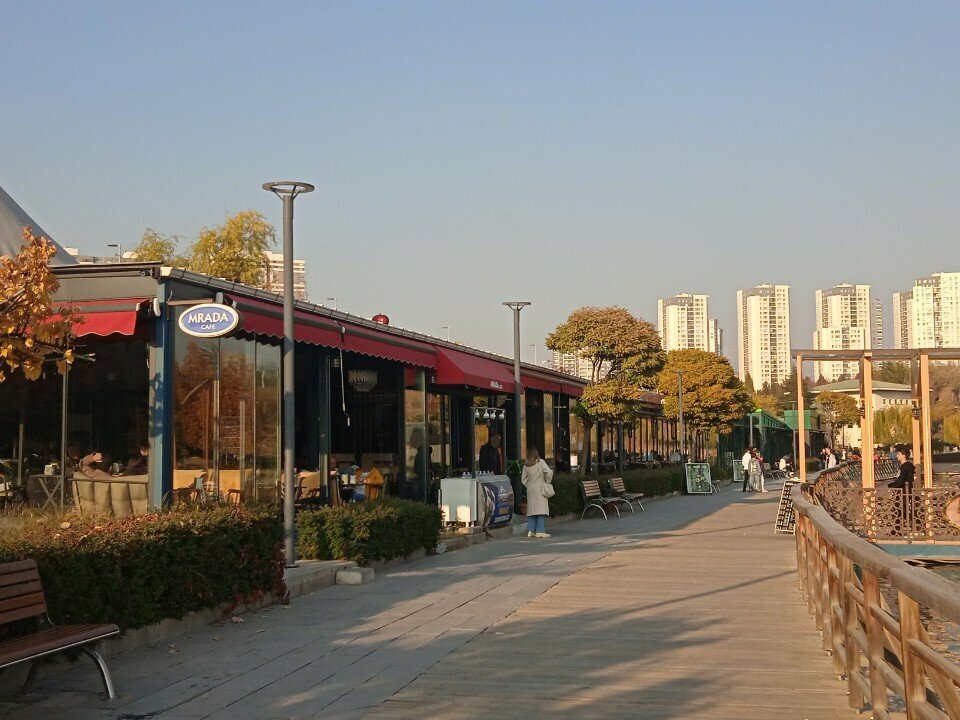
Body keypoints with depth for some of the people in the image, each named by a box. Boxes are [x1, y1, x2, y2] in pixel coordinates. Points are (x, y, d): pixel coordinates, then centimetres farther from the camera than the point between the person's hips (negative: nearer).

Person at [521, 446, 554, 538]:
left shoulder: (526, 465, 6)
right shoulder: (540, 462, -7)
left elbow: (523, 479, 8)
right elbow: (549, 473, -14)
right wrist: (547, 482, 0)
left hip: (530, 490, 5)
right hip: (540, 489, -5)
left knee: (531, 510, 9)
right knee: (541, 509, -4)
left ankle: (530, 530, 9)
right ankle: (540, 531, -8)